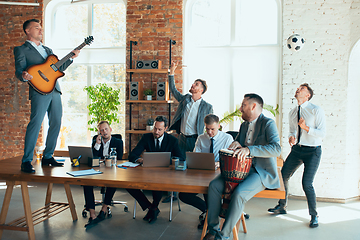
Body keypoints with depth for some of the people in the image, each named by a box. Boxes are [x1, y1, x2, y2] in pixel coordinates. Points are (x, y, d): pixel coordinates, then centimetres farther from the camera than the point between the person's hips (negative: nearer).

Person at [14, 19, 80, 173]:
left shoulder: (47, 50, 26)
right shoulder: (21, 50, 7)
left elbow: (58, 69, 25)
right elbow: (18, 71, -4)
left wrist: (71, 58, 15)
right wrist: (24, 76, -27)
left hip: (55, 90, 7)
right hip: (39, 90, -7)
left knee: (56, 123, 5)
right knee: (35, 123, -14)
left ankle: (47, 157, 17)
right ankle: (26, 161, -7)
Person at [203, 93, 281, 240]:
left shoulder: (268, 124, -9)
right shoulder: (244, 125, 16)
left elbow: (276, 148, -24)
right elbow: (237, 144, 24)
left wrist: (248, 149, -35)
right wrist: (235, 144, -3)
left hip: (262, 172, -7)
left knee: (239, 193, -32)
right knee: (214, 186, -13)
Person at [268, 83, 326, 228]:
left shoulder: (316, 110, -9)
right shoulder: (292, 113, 9)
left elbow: (322, 134, -12)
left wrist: (306, 127, -26)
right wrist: (291, 137, -3)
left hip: (312, 151, -6)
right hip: (296, 149, 6)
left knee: (307, 184, -13)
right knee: (283, 176, 5)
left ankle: (314, 216, 9)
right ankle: (282, 207, 27)